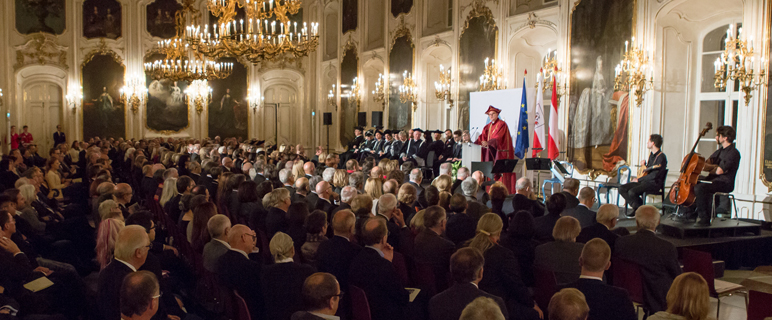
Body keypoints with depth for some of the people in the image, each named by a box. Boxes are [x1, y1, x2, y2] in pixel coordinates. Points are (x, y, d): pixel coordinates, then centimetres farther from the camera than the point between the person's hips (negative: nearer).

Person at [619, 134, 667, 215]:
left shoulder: (661, 157, -14)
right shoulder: (651, 154, 16)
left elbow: (654, 175, -20)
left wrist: (639, 179, -14)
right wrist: (643, 165, 8)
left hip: (654, 183, -9)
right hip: (644, 181, 9)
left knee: (632, 192, -30)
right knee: (622, 188, -6)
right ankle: (636, 207, -3)